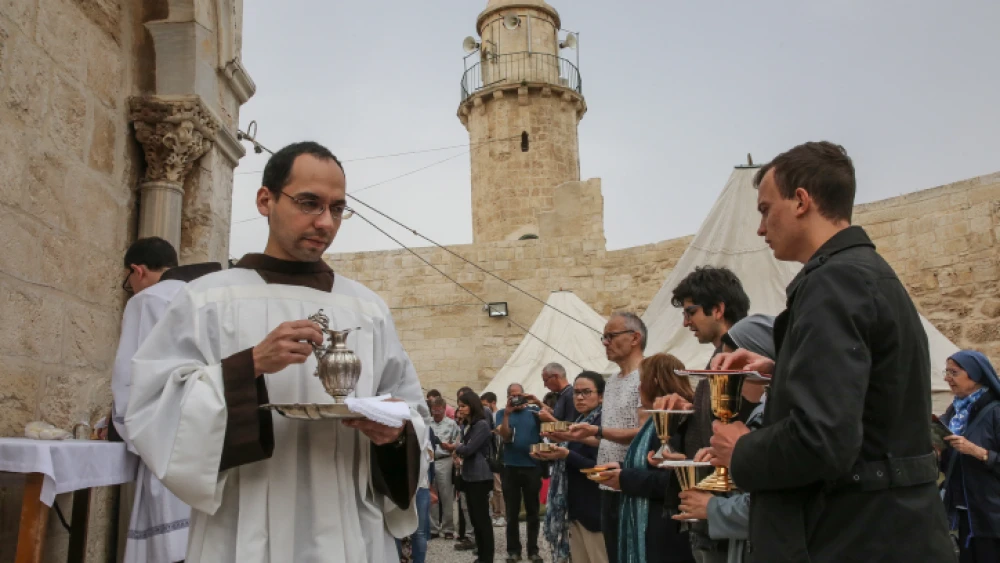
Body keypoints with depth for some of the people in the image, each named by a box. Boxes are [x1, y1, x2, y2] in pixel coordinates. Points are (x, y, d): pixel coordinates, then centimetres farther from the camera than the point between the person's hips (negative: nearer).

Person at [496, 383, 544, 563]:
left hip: (532, 467, 0)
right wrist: (507, 413, -21)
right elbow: (504, 435, -11)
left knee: (533, 511, 8)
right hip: (510, 468, 0)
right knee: (512, 512, 7)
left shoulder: (534, 411, 2)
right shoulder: (502, 414, 3)